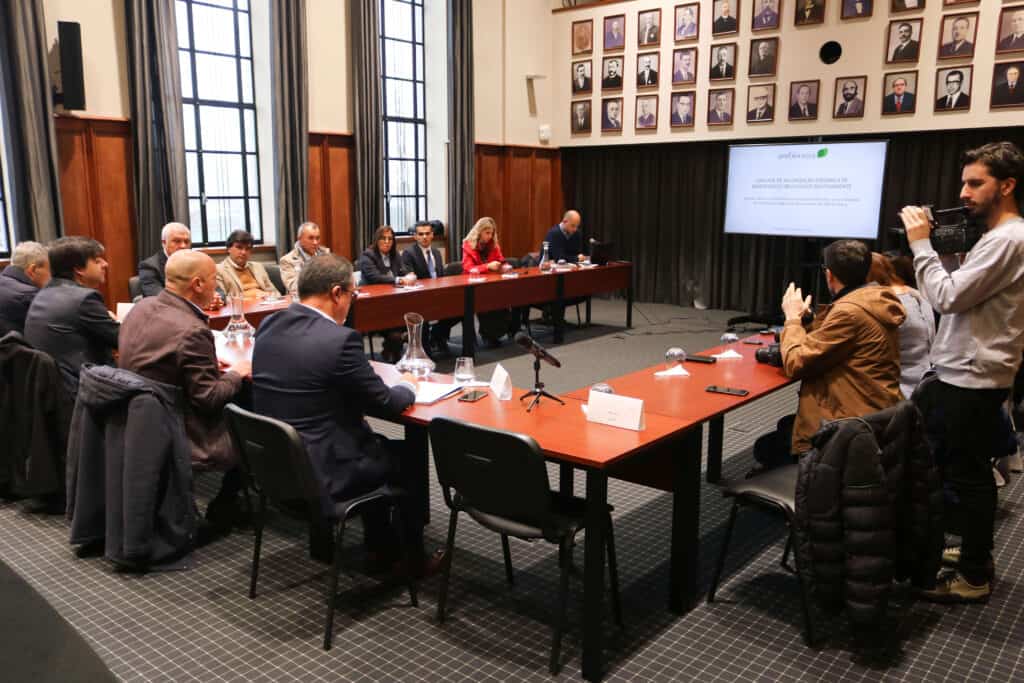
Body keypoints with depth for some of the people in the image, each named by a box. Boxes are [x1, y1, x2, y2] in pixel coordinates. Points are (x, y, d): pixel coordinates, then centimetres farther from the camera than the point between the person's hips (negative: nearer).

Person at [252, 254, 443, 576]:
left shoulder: (269, 326, 0)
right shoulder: (340, 339, -23)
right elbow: (384, 403, -13)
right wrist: (408, 386, 8)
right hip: (321, 471, -8)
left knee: (376, 443, 29)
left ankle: (381, 548, 37)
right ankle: (415, 557, 30)